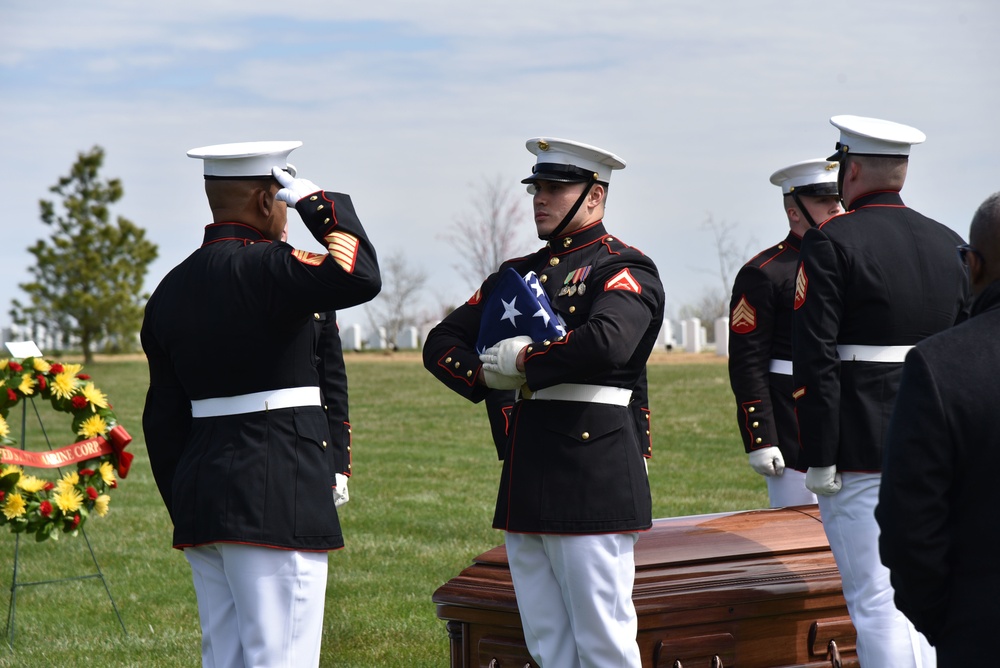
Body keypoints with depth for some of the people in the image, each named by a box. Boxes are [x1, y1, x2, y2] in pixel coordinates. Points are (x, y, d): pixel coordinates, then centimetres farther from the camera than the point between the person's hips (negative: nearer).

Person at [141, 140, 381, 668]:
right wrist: (316, 201, -13)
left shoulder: (172, 289, 14)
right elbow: (360, 278, -28)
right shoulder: (263, 268, -12)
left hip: (203, 500, 9)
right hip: (275, 503, -9)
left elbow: (163, 418, 15)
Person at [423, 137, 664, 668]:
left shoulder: (624, 270, -6)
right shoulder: (519, 274, 17)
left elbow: (605, 344, -27)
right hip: (527, 482, 8)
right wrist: (489, 376, -3)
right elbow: (441, 344, 17)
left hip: (592, 478, -8)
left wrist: (523, 359, -13)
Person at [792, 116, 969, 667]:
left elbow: (815, 358, -15)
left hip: (860, 452, -6)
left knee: (876, 602, -5)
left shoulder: (832, 243, -9)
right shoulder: (948, 244, 11)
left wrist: (820, 457, -12)